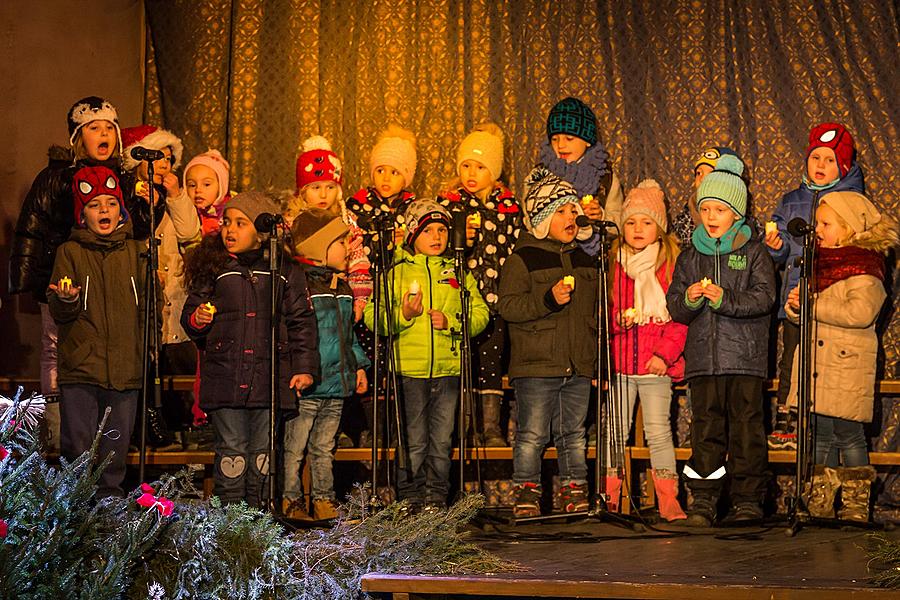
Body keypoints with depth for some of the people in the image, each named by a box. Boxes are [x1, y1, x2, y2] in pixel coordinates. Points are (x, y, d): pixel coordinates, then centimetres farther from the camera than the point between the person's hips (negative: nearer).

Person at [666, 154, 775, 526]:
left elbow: (764, 297, -7)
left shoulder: (754, 252, 4)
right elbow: (674, 307, 11)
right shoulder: (690, 257, 14)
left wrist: (725, 298, -19)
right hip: (703, 358, 3)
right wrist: (688, 299, -11)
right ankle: (702, 501, 5)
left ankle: (748, 499, 6)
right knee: (706, 429, 1)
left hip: (745, 358, -2)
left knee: (746, 428, -1)